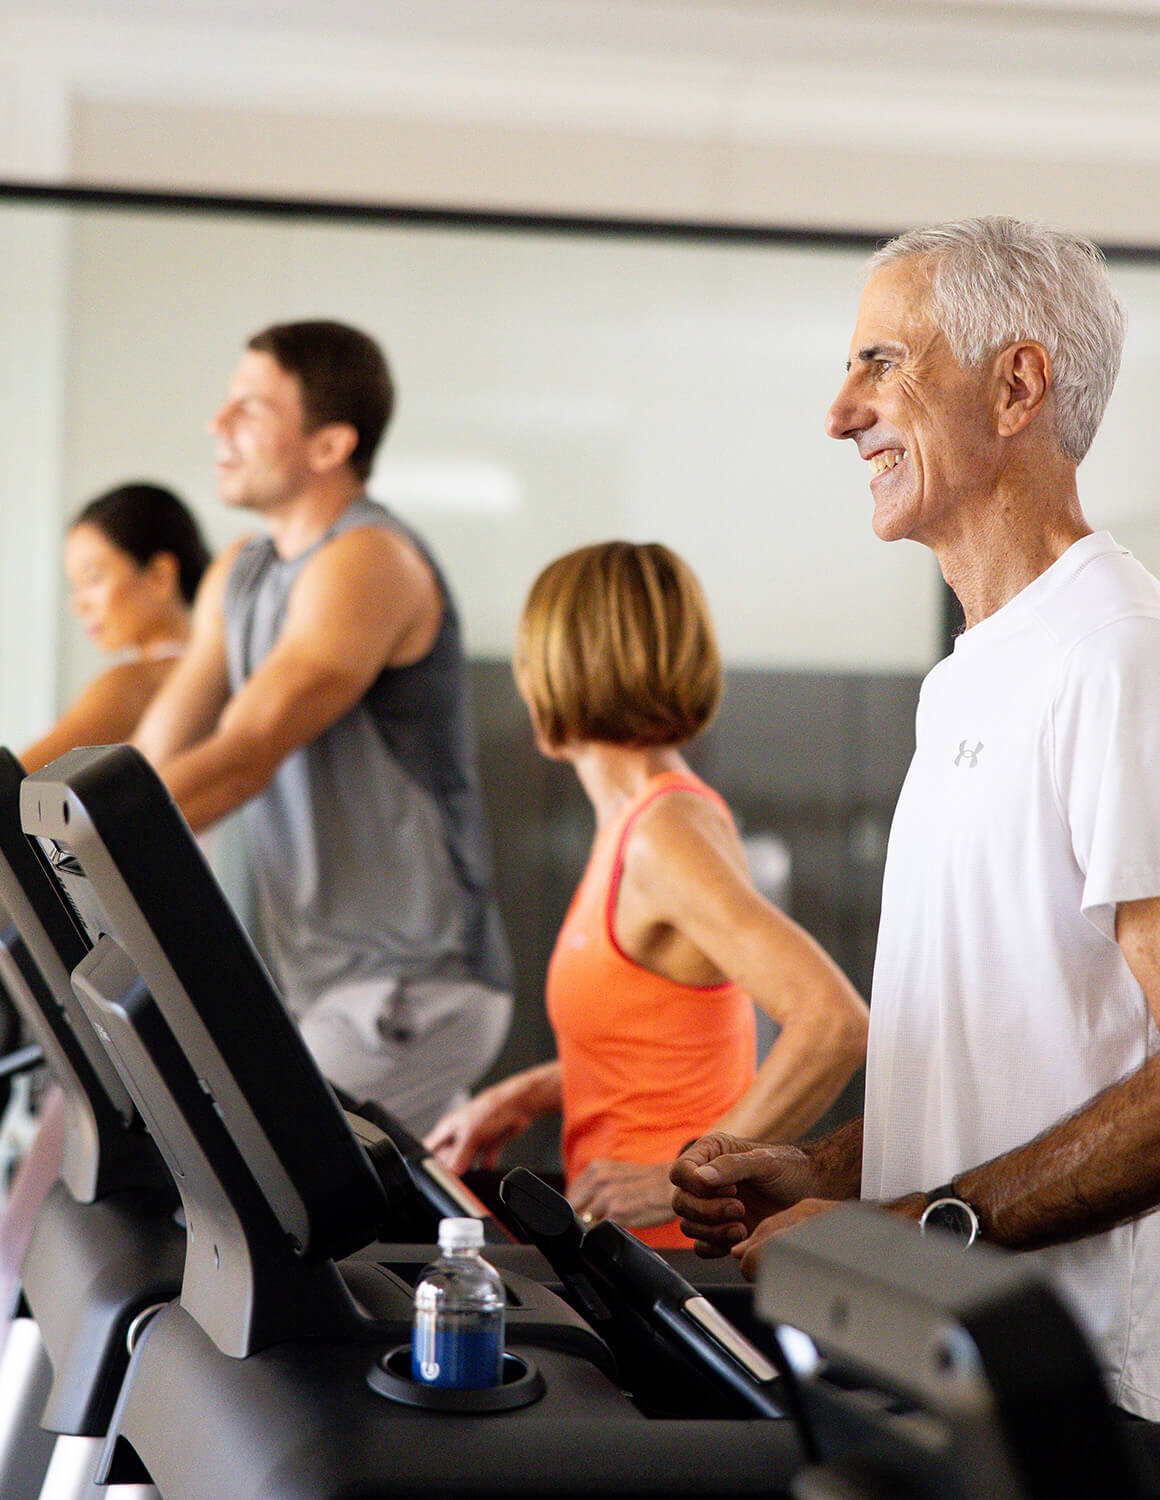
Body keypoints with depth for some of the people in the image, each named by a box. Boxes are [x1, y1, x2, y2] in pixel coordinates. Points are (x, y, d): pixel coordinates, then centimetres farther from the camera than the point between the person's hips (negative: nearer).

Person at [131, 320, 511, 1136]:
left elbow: (241, 758, -24)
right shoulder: (238, 575, 14)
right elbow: (155, 750, 6)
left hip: (415, 985, -9)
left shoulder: (368, 564, -15)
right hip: (332, 983, 9)